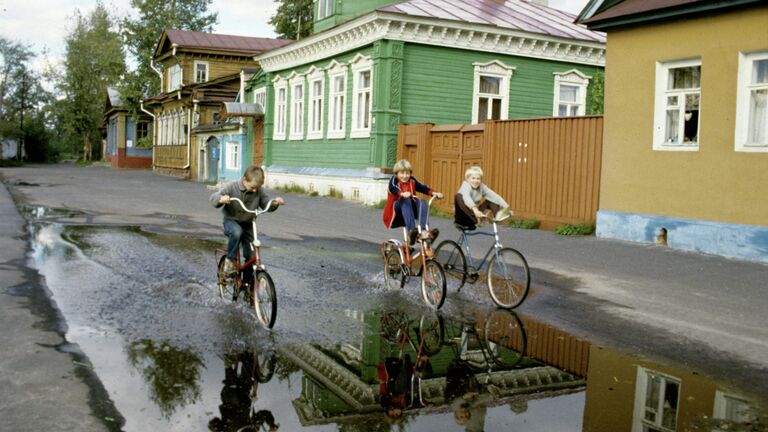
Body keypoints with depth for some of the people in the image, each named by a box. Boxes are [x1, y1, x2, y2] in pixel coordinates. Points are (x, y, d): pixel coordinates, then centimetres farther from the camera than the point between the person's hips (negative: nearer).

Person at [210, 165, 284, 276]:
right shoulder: (231, 187, -17)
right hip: (231, 221, -3)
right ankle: (229, 260, -21)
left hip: (248, 224, 3)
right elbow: (213, 198, -19)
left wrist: (275, 203, -23)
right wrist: (221, 199, -43)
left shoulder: (259, 191, -8)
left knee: (252, 256, -1)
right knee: (237, 231, -39)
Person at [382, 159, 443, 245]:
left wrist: (433, 193, -22)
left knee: (422, 202, -22)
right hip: (395, 210, -4)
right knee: (406, 200, -33)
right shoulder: (394, 179, -3)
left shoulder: (412, 180, 10)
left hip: (410, 209, 4)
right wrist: (402, 193, -47)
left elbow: (422, 187, -3)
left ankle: (423, 231, -38)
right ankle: (411, 231, -48)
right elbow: (392, 188, -25)